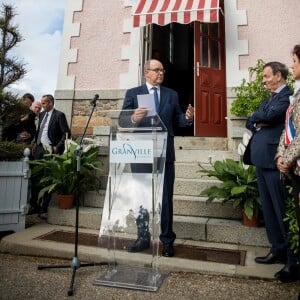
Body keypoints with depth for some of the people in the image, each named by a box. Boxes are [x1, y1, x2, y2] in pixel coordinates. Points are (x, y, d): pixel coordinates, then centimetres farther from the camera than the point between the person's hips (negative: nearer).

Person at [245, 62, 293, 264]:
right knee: (268, 209, 13)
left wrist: (257, 117, -1)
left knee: (282, 209, 0)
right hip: (261, 160, 9)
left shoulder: (288, 95, -7)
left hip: (274, 160, -9)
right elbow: (250, 122, 15)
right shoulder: (269, 99, 21)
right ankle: (278, 249, 25)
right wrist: (258, 123, -7)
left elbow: (269, 115, -22)